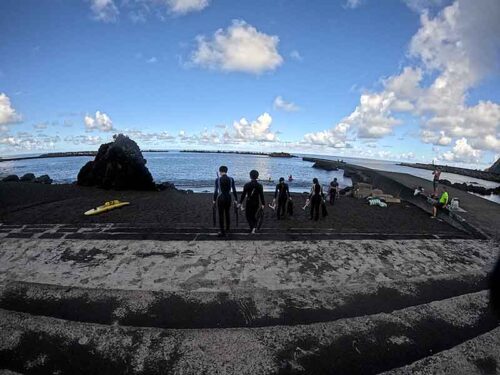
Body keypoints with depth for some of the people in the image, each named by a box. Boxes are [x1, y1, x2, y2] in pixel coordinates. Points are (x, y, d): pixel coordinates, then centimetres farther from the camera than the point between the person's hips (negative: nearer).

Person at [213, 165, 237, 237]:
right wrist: (236, 199, 8)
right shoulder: (231, 179, -3)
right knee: (227, 213, 22)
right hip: (228, 198, 3)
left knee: (221, 215, 4)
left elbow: (216, 191, -7)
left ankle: (222, 232, 6)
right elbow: (234, 190, -1)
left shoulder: (217, 179, -9)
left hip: (220, 198, -3)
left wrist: (214, 200, 4)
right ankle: (227, 228, 38)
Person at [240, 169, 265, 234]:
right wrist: (263, 204, 2)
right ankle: (255, 226, 17)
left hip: (249, 203, -3)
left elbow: (243, 194, -8)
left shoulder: (247, 185, -10)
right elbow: (261, 195, -4)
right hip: (256, 203, 3)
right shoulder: (259, 185, -5)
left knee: (248, 215, 8)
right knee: (253, 215, 19)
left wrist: (240, 202, 0)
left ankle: (252, 227, -10)